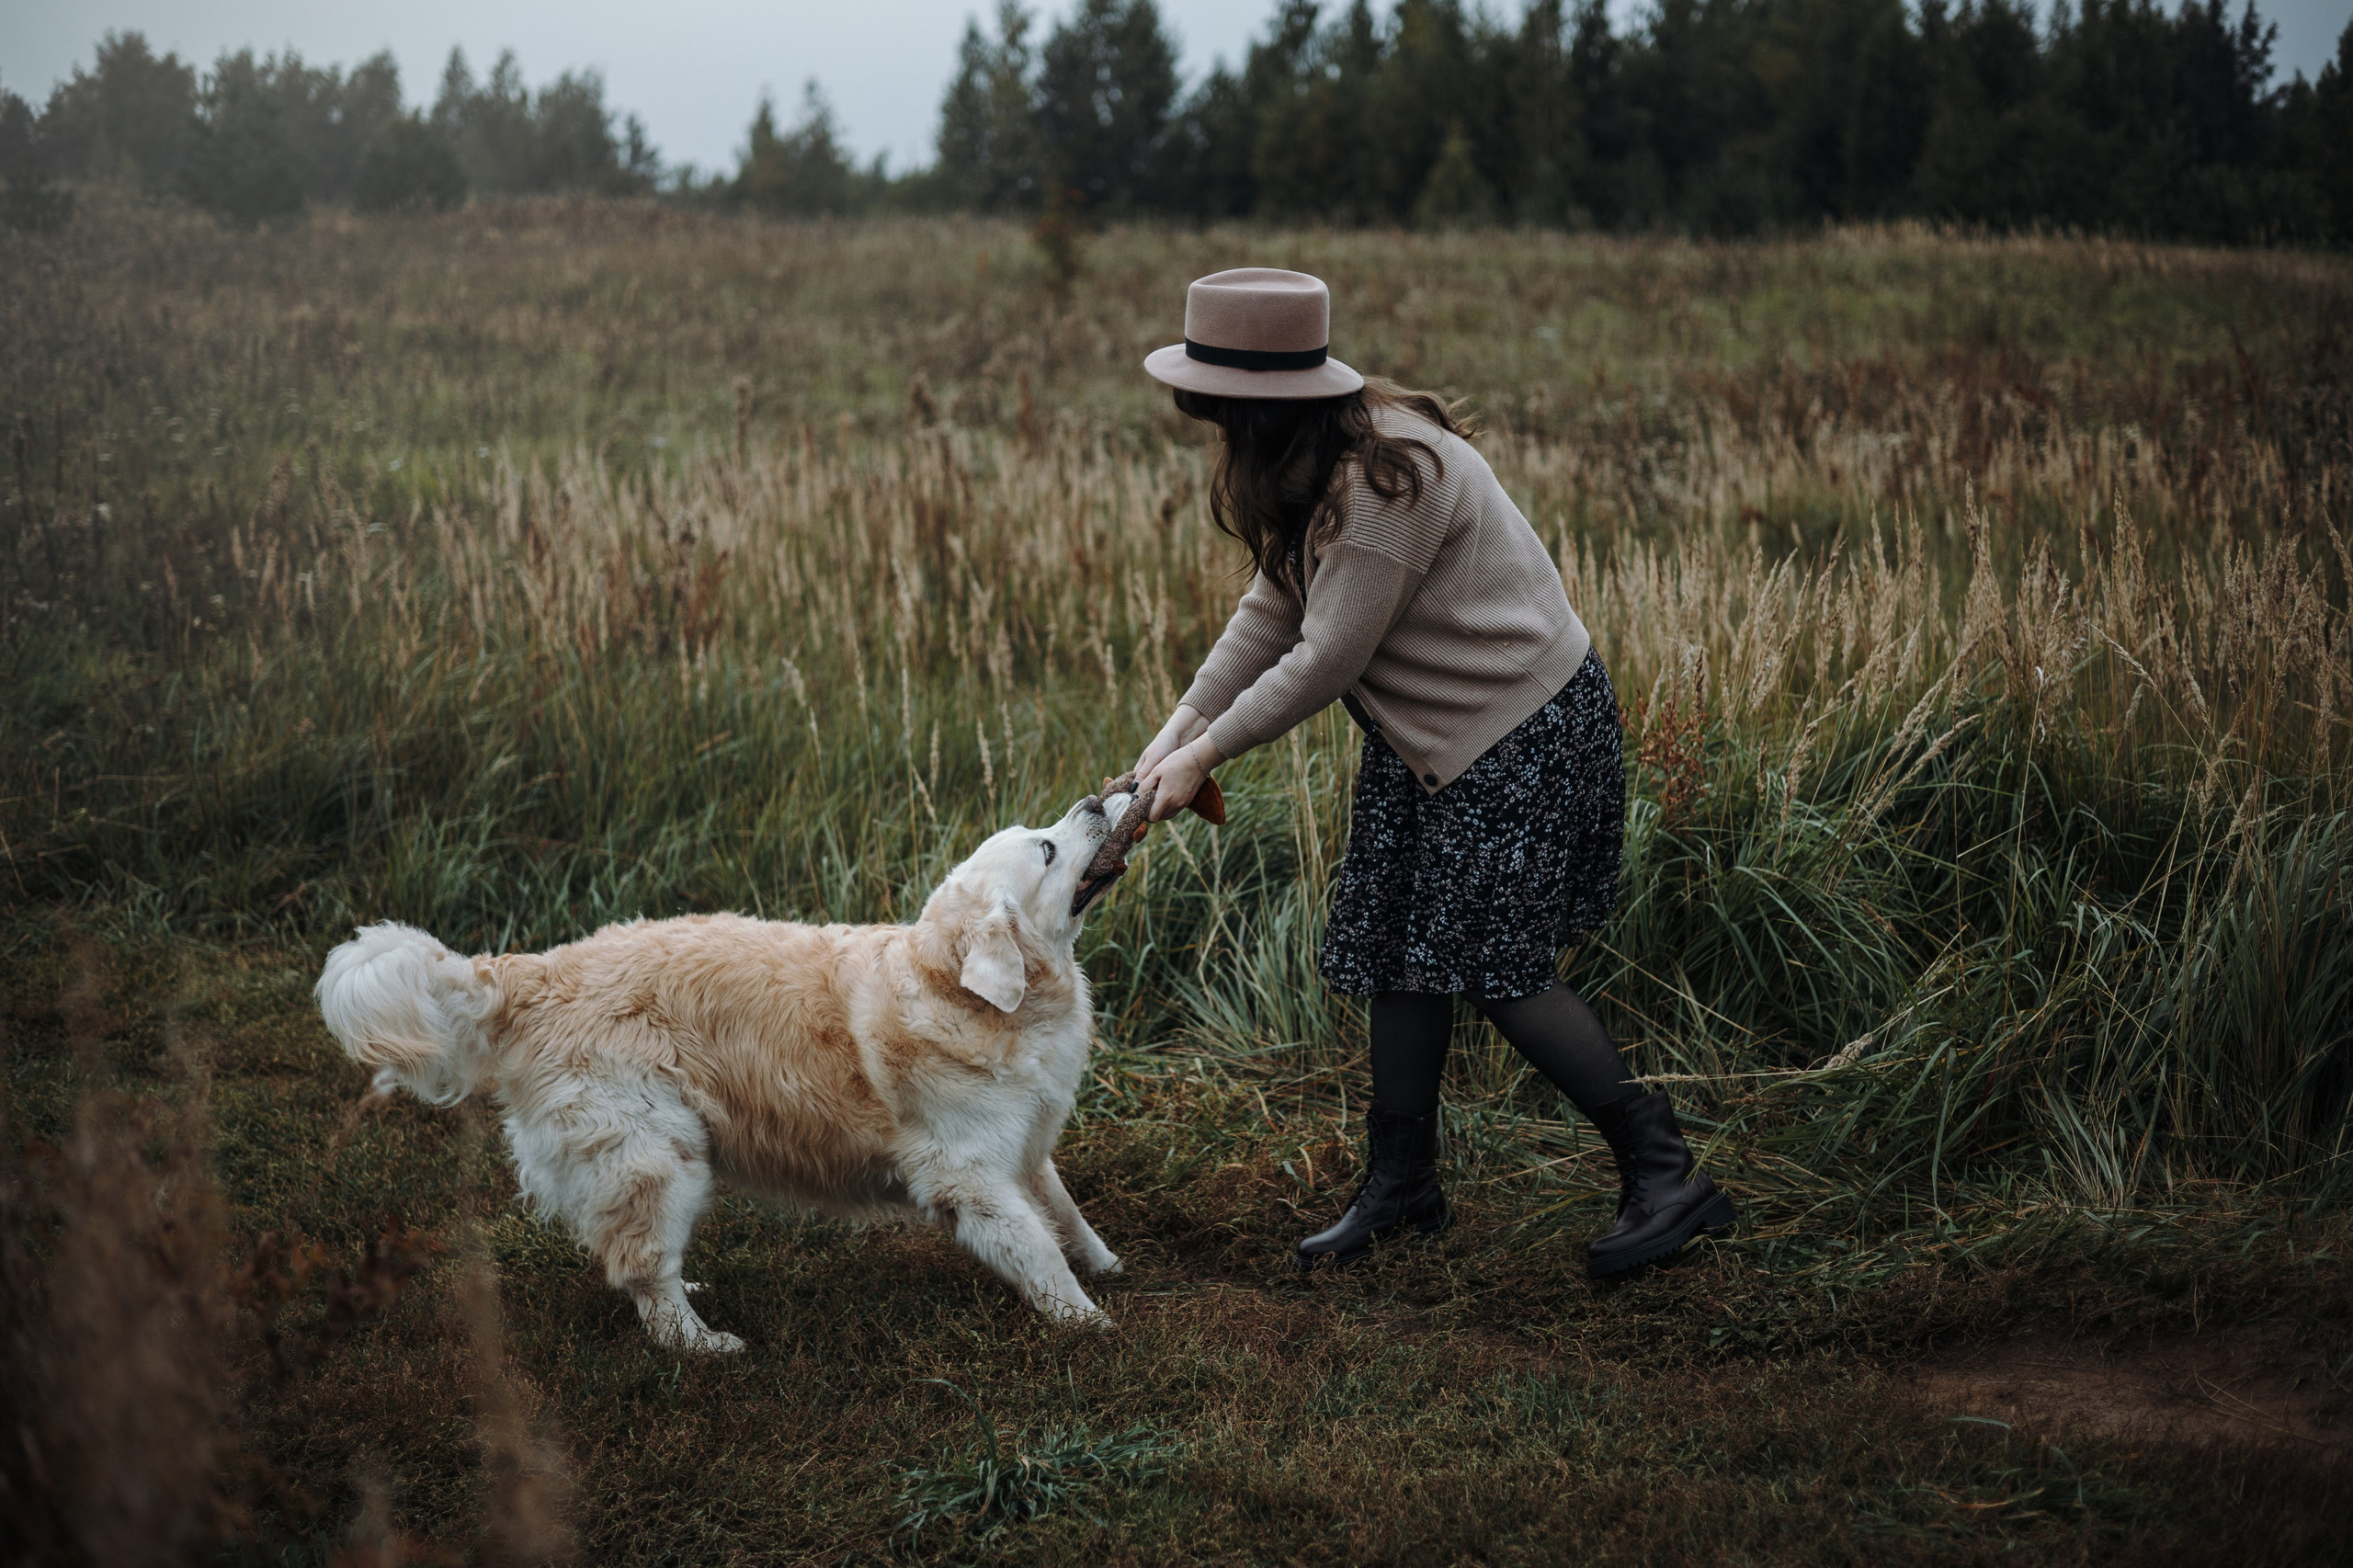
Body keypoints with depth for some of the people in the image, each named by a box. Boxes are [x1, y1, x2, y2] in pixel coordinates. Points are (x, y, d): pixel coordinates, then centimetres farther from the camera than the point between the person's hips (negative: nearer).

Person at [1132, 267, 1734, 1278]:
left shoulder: (1385, 478, -28)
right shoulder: (1322, 462, 3)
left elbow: (1327, 660, -24)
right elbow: (1275, 608, 9)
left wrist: (1208, 754, -14)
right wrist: (1182, 725, 2)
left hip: (1525, 729, -10)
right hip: (1426, 737, 10)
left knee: (1494, 960, -9)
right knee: (1402, 950, 10)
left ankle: (1665, 1174, 2)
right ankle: (1401, 1188, 22)